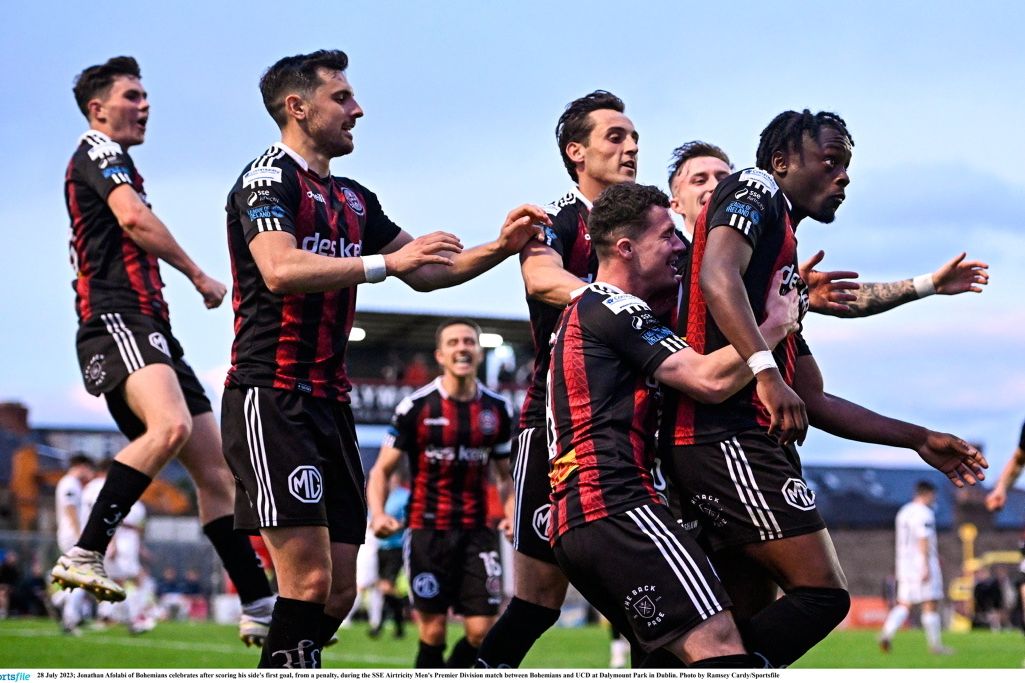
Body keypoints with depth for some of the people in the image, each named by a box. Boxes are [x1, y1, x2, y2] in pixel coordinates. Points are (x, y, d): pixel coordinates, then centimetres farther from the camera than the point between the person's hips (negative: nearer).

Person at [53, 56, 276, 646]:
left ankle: (260, 607, 4)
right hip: (117, 319, -10)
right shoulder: (98, 152, 0)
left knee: (216, 468, 4)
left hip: (149, 327, 10)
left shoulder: (116, 162, 30)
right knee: (172, 425, -35)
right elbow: (133, 218, -16)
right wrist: (200, 276, -8)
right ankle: (85, 555, -35)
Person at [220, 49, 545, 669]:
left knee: (339, 589, 6)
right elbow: (280, 269, -24)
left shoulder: (355, 199, 20)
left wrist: (500, 247, 8)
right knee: (310, 576, -16)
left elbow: (425, 271, 24)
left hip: (330, 403, 9)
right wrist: (387, 260, -27)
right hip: (271, 400, -9)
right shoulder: (269, 179, -7)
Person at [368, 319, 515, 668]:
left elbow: (506, 474, 17)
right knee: (433, 632, -4)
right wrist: (378, 513, -18)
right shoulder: (416, 407, -4)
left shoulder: (498, 409, 6)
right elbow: (382, 470, 0)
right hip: (429, 531, -3)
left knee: (482, 631, -5)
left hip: (477, 531, 3)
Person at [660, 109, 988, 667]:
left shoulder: (788, 265, 28)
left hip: (744, 442, 10)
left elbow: (813, 401, 30)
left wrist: (918, 440, 29)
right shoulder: (755, 191, 3)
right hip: (727, 436, -10)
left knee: (755, 618, 8)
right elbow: (717, 277, -19)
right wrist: (766, 371, -31)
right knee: (821, 593, -13)